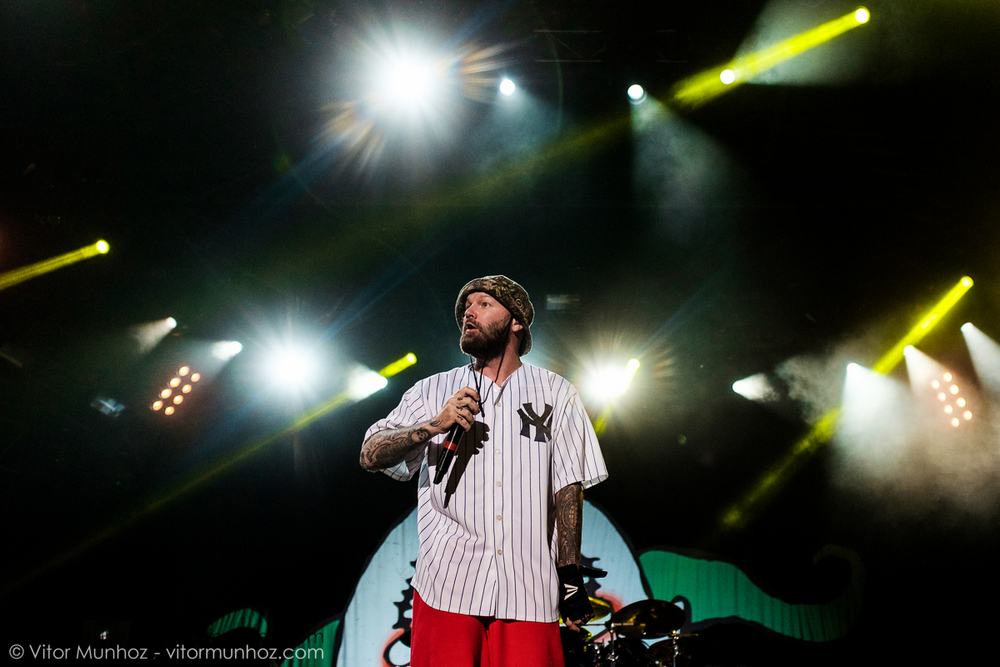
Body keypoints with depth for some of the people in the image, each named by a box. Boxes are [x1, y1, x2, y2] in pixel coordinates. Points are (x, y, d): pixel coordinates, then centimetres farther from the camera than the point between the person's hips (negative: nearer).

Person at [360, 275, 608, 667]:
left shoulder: (555, 394, 11)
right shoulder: (434, 391, 11)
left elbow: (567, 487, 7)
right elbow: (371, 455, 2)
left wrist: (570, 577, 2)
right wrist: (435, 426, -14)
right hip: (448, 587, 1)